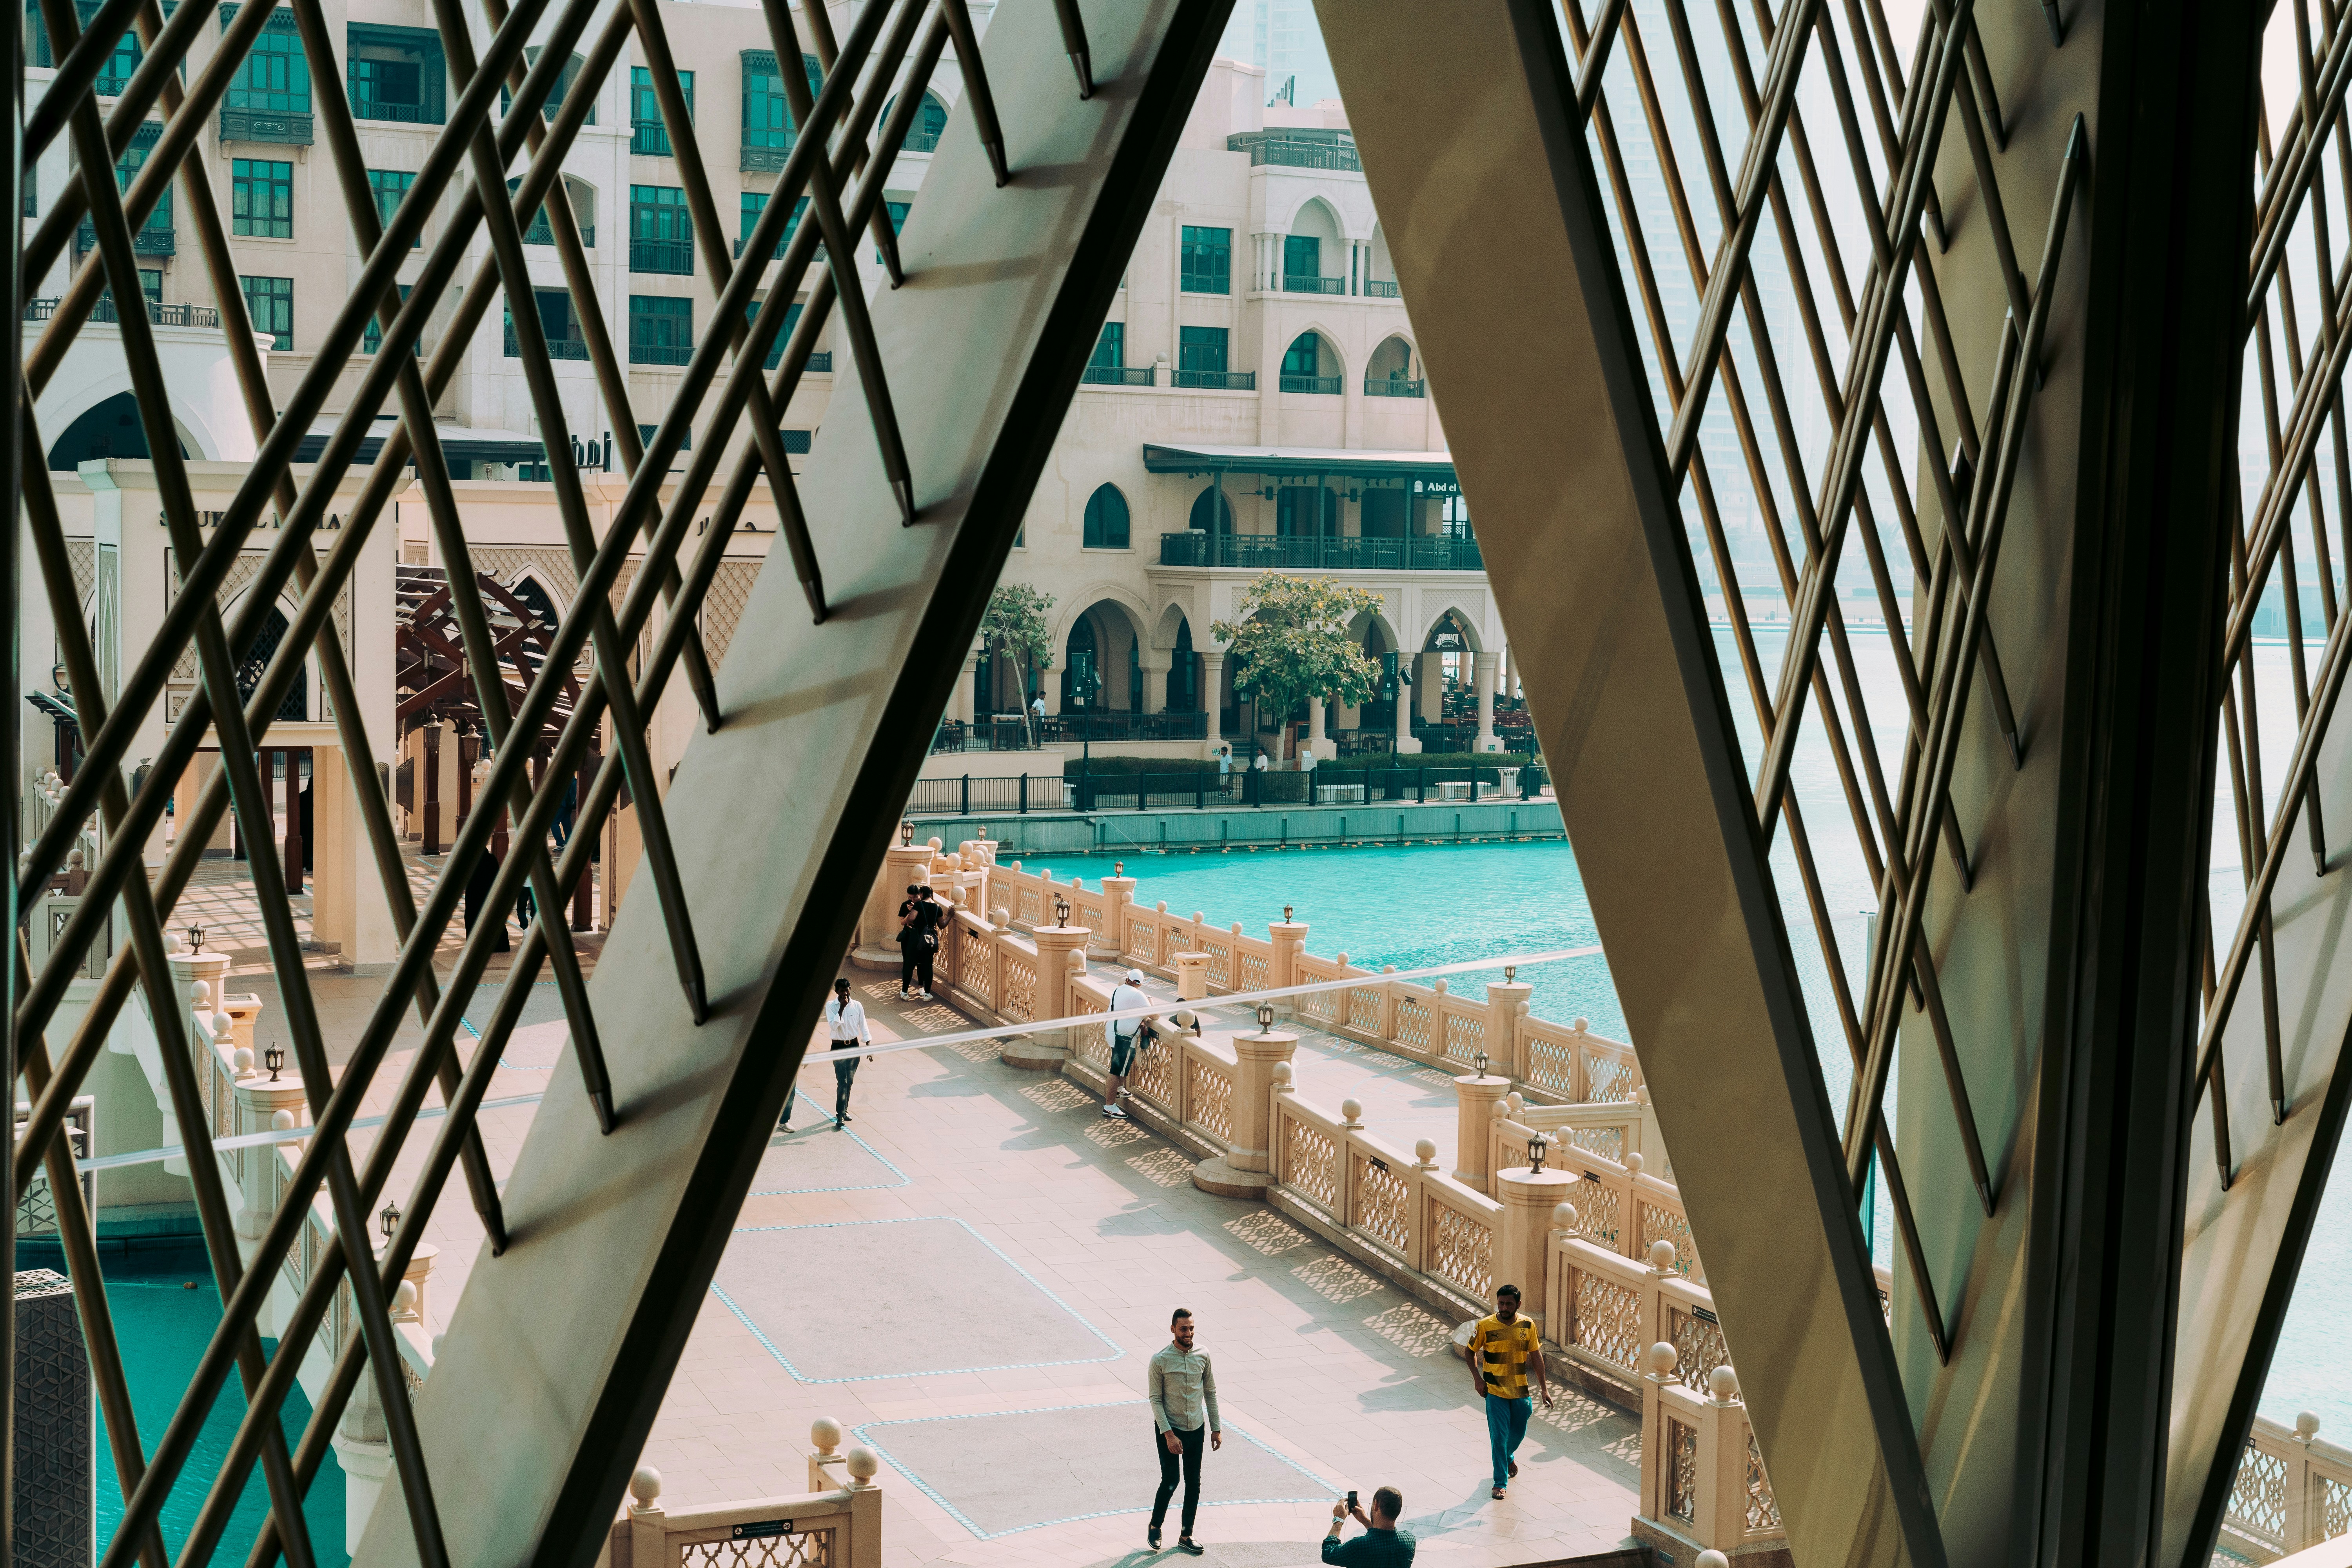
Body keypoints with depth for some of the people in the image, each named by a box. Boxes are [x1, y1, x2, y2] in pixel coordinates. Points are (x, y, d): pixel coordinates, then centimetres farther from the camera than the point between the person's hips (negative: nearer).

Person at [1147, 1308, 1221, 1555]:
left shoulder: (1203, 1356, -4)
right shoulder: (1160, 1361, -16)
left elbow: (1210, 1393, 6)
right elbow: (1155, 1399, -12)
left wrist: (1216, 1428, 5)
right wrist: (1169, 1435, -17)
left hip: (1196, 1429, 4)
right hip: (1169, 1430, -4)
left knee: (1194, 1484, 8)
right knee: (1170, 1481, 0)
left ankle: (1185, 1537, 21)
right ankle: (1155, 1526, 25)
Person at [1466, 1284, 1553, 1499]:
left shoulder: (1528, 1325, -6)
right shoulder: (1485, 1326, -13)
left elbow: (1536, 1355, 3)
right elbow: (1469, 1351, 0)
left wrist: (1544, 1388, 3)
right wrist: (1477, 1377, -11)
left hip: (1521, 1391, 3)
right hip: (1495, 1392, -3)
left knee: (1518, 1433, 18)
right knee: (1499, 1437, -4)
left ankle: (1508, 1457, 50)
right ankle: (1500, 1483, 9)